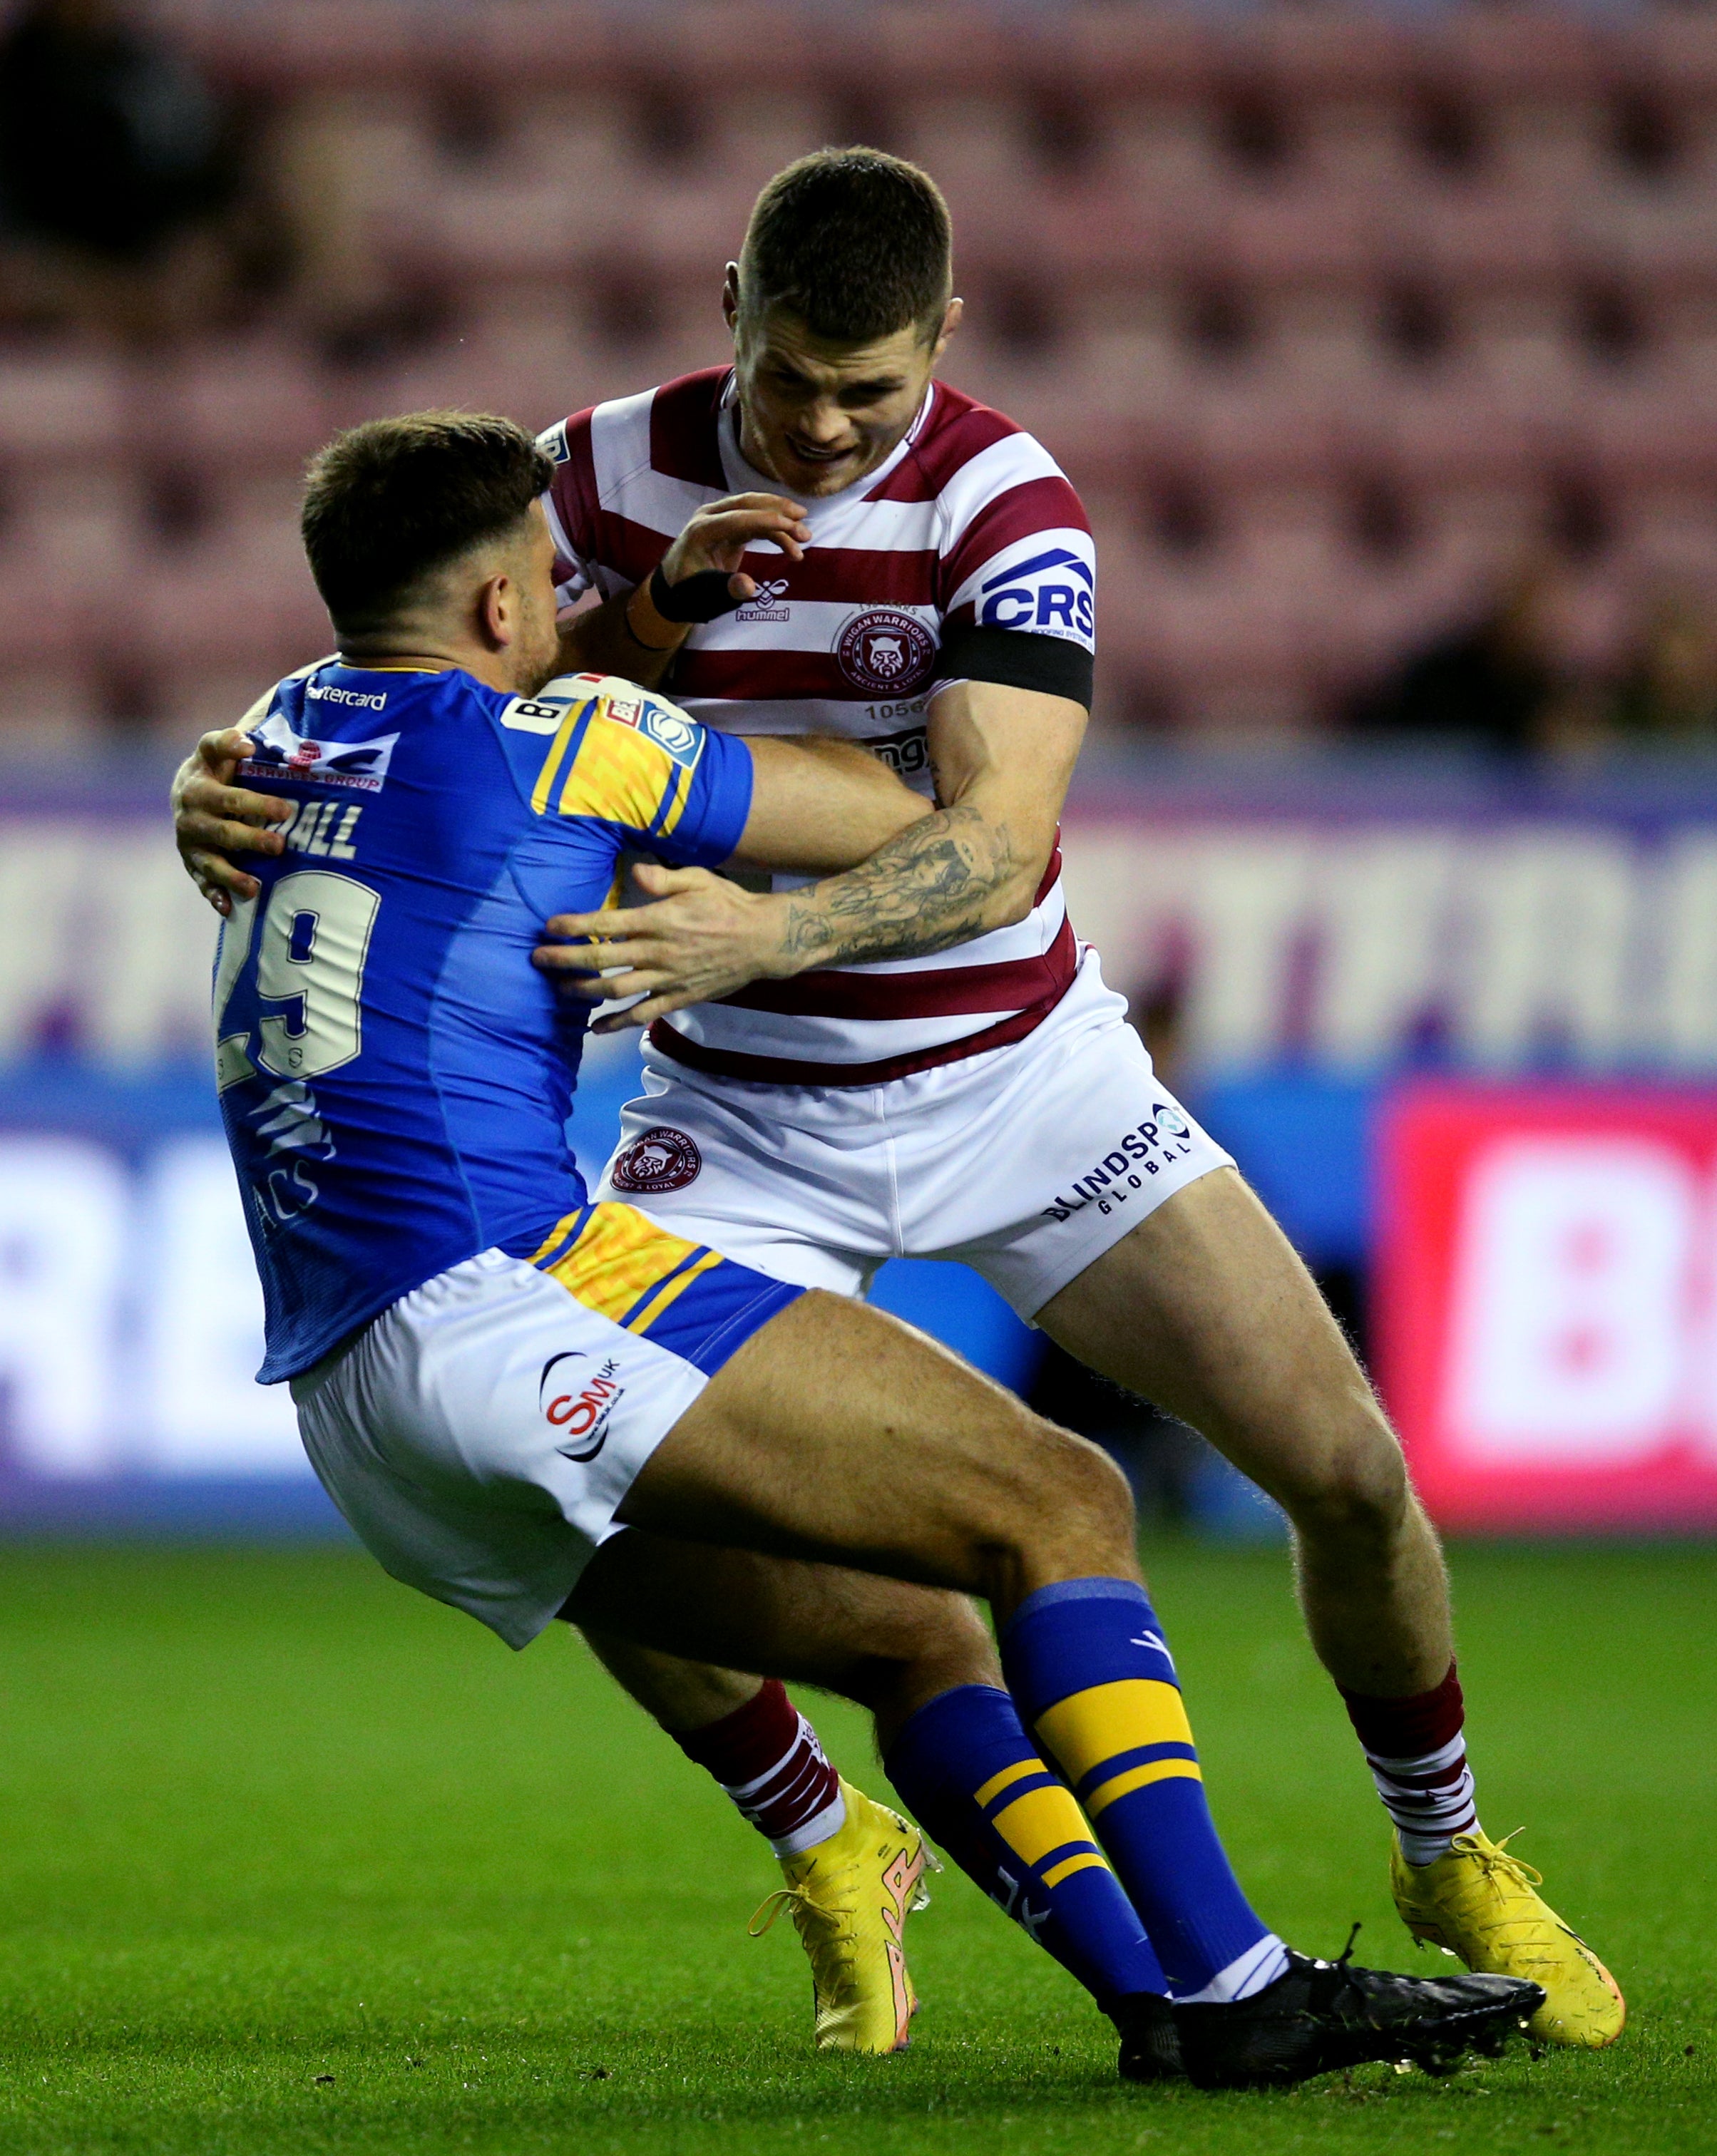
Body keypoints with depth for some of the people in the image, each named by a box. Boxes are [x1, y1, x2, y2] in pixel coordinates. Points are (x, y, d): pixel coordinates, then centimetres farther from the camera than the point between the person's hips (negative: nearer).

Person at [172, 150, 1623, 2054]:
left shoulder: (1005, 506, -21)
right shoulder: (605, 473, -11)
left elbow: (995, 847, -33)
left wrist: (766, 933, -52)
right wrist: (225, 781, -28)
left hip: (1017, 1076, -2)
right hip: (743, 1114, 2)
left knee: (1347, 1469, -8)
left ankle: (1446, 1857, 21)